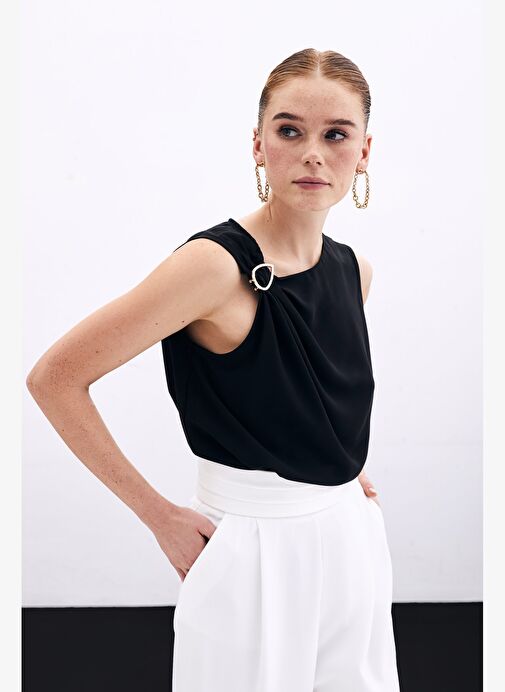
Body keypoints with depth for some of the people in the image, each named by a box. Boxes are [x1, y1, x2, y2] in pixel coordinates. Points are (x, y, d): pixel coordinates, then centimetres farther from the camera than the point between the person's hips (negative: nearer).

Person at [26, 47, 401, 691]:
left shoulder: (353, 271, 1)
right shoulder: (216, 263, -20)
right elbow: (54, 377, -19)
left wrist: (340, 466, 8)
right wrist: (159, 516, -14)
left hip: (350, 541, 7)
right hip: (256, 551, -6)